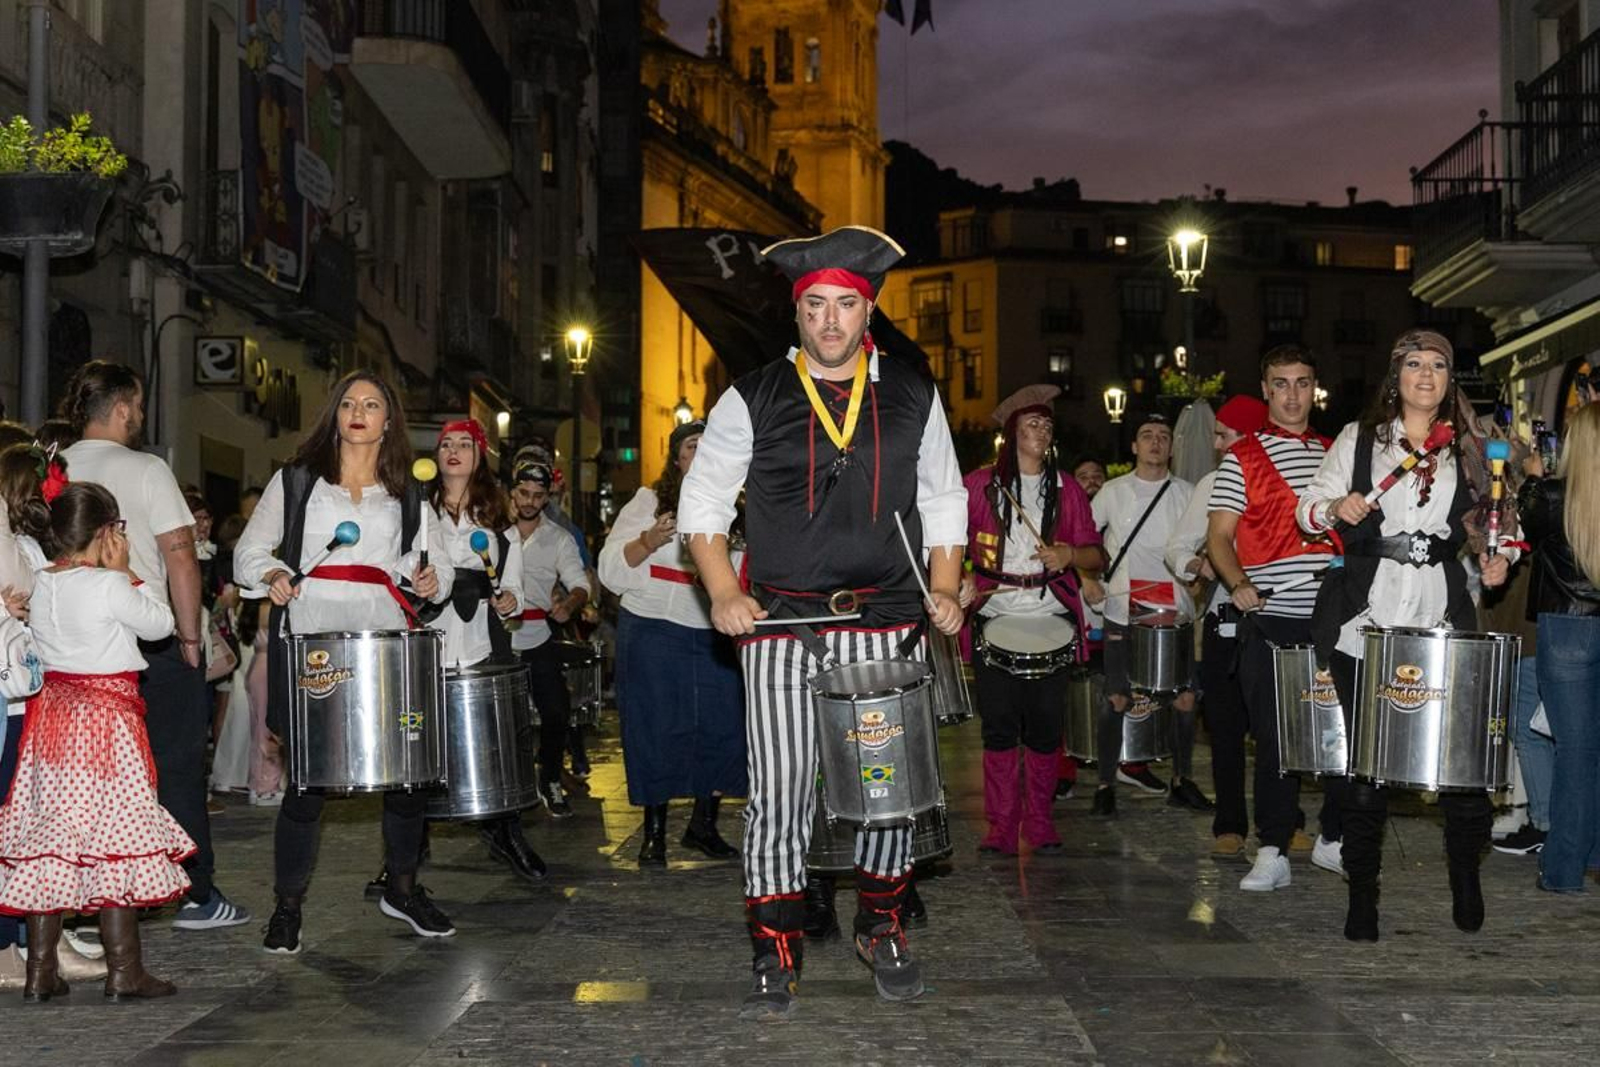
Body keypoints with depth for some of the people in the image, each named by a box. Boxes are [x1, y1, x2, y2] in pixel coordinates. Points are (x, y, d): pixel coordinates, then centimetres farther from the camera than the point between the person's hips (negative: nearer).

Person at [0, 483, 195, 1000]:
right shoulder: (110, 586, -14)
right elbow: (161, 623, -3)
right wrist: (125, 572, 2)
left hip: (52, 712, 7)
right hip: (106, 717, -7)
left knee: (49, 832, 9)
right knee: (113, 835, -1)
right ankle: (124, 971, 4)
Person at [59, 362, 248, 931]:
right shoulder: (145, 470, -10)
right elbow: (180, 556, -16)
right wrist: (191, 636, -9)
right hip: (156, 645, -5)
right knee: (178, 767, 4)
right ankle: (197, 894, 8)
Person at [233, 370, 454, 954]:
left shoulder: (407, 495, 18)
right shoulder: (296, 481, 11)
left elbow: (437, 561, 17)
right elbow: (248, 552, 10)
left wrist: (432, 578, -6)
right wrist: (273, 574, -11)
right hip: (310, 645, -3)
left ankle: (403, 888, 25)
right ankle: (288, 905, 10)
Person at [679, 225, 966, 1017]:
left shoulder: (913, 397, 9)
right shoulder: (753, 400, 2)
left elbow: (943, 501, 16)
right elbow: (702, 500, 8)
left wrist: (944, 590, 4)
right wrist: (723, 595, -3)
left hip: (888, 624, 2)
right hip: (781, 626, -2)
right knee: (778, 793, -3)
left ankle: (880, 930, 28)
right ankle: (775, 956, 11)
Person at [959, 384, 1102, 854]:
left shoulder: (1067, 489, 11)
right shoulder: (981, 484, 5)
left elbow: (1096, 555, 10)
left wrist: (1068, 554, -10)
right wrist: (962, 577, -12)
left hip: (1051, 619, 2)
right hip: (995, 618, -1)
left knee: (1045, 726, 2)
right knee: (999, 724, -2)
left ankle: (1040, 823, 15)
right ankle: (1001, 827, 7)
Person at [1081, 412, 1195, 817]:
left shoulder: (1186, 494, 9)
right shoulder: (1114, 492, 5)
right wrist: (1088, 579, -3)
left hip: (1175, 611, 2)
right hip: (1124, 611, -2)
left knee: (1185, 698, 3)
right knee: (1117, 699, -1)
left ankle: (1182, 779, 18)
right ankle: (1106, 782, 9)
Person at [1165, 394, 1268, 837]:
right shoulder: (1213, 484, 11)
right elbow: (1177, 547, 14)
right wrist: (1197, 564, -8)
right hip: (1226, 619, 3)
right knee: (1225, 726, 3)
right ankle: (1229, 824, 10)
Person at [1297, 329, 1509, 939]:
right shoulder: (1358, 439, 9)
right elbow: (1308, 510, 8)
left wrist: (1495, 559, 0)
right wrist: (1336, 509, -14)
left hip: (1442, 622, 1)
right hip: (1365, 621, -1)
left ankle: (1466, 881, 17)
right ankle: (1362, 895, 11)